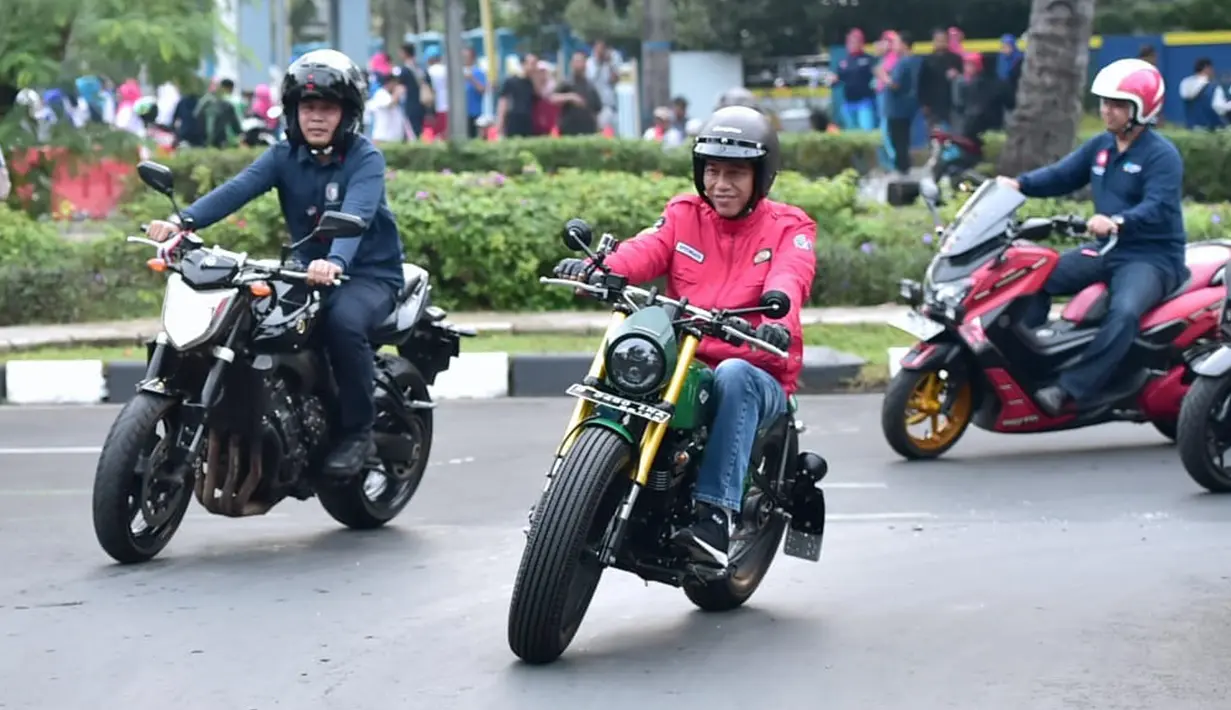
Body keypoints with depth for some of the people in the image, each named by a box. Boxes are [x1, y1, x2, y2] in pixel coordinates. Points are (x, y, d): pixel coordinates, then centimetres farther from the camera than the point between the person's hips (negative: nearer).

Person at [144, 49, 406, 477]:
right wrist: (184, 221, -34)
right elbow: (237, 189, -16)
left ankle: (358, 432, -17)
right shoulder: (285, 156, 2)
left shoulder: (365, 159, -11)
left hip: (369, 272, -5)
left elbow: (355, 214, -31)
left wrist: (335, 262, -52)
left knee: (343, 320, -35)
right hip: (306, 267, 5)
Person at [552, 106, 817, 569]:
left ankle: (714, 514, -41)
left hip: (758, 376, -2)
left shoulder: (788, 228, 4)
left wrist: (779, 319, -43)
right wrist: (598, 268, -30)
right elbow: (645, 251, -7)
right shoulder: (683, 215, 14)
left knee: (732, 375, -38)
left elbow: (789, 278, -18)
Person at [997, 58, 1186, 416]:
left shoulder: (1162, 155, -13)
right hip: (1107, 252, 9)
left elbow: (1159, 208, -26)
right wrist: (1018, 184, -7)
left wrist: (1117, 222, -44)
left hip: (1154, 256, -9)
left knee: (1123, 312, -36)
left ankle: (1073, 389, -39)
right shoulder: (1100, 147, 13)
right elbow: (1061, 176, 11)